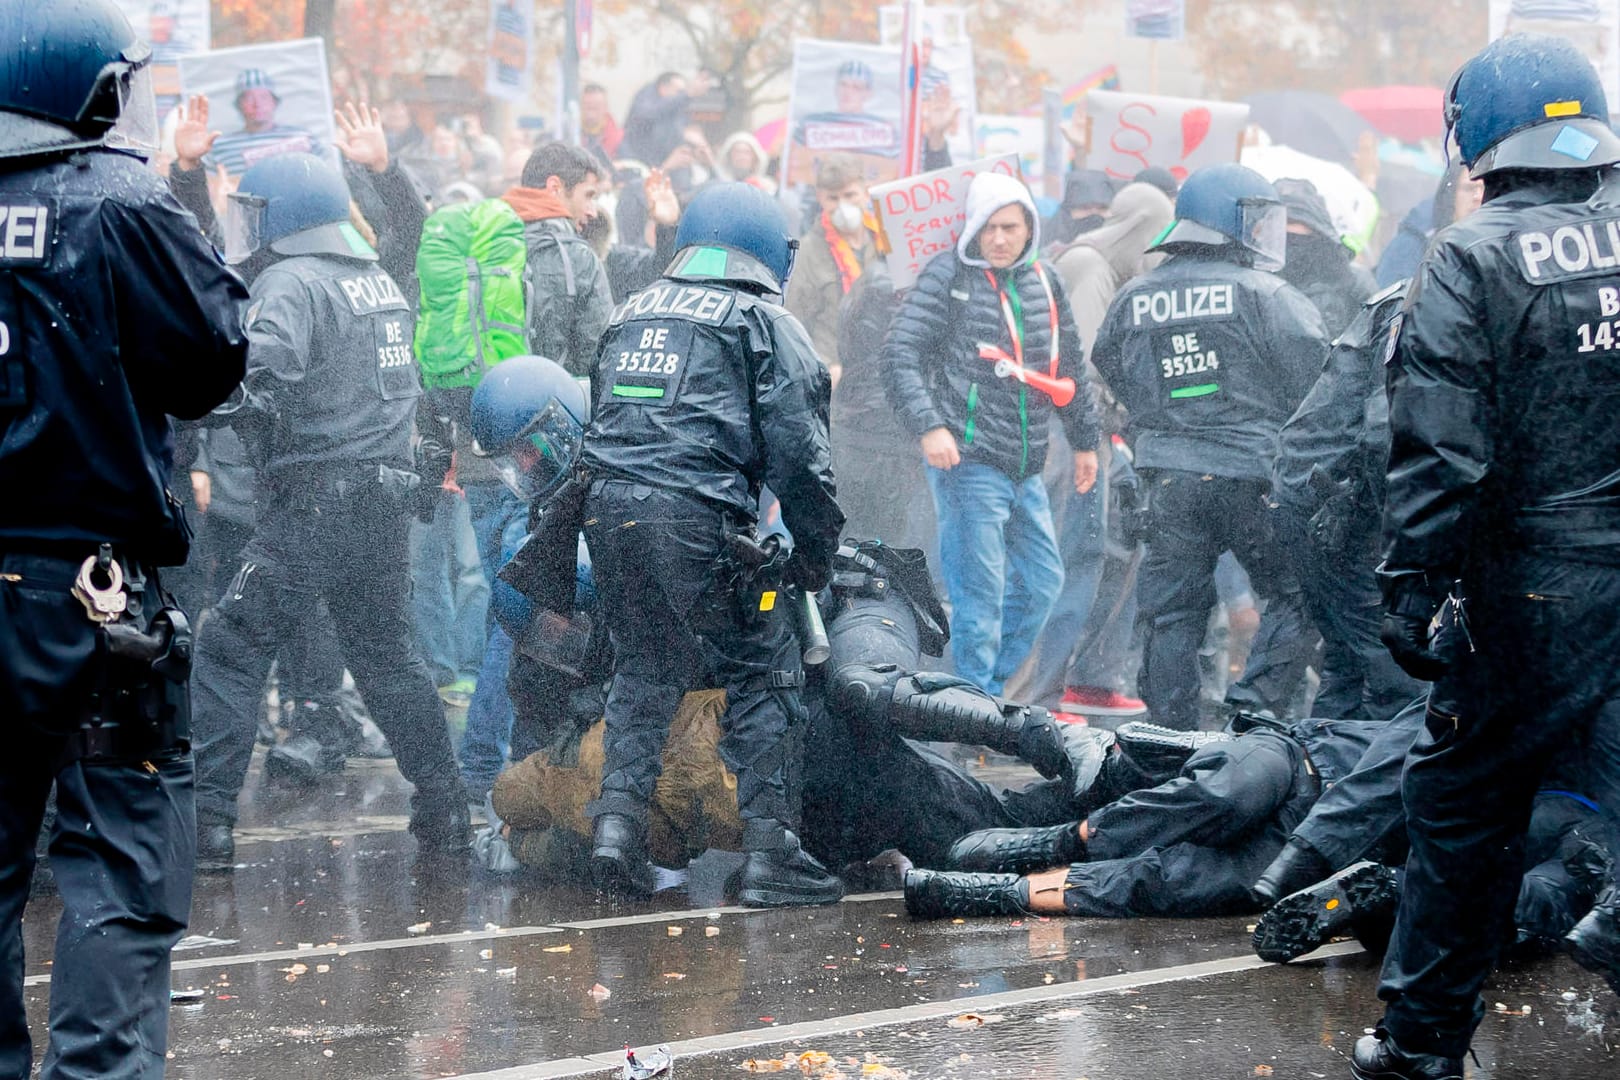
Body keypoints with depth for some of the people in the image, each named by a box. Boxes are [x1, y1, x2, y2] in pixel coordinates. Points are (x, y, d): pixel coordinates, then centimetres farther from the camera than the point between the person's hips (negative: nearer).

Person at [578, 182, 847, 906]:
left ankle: (618, 818, 5)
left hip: (608, 511, 6)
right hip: (697, 519, -6)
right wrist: (814, 558, 8)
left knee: (643, 669, 19)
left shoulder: (631, 314, 25)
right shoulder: (764, 322, 7)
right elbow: (798, 453, 0)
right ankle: (769, 851, -3)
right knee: (763, 674, 2)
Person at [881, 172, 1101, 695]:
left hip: (1026, 467, 7)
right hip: (967, 460, -7)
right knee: (980, 591, -7)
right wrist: (928, 426, -22)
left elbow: (1069, 367, 24)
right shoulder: (948, 276, -6)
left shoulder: (1042, 281, 12)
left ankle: (989, 687, 25)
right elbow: (900, 354, -12)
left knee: (1042, 580, 13)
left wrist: (1084, 440, 27)